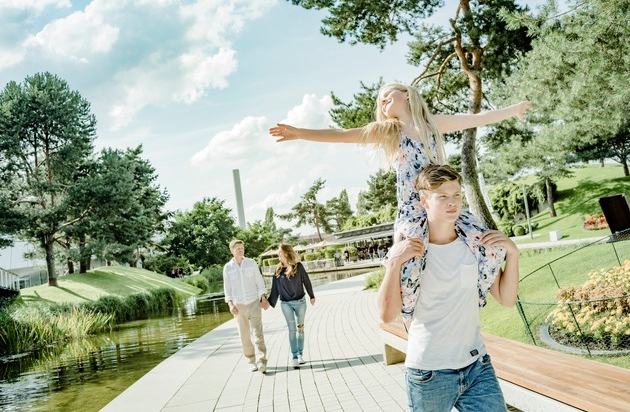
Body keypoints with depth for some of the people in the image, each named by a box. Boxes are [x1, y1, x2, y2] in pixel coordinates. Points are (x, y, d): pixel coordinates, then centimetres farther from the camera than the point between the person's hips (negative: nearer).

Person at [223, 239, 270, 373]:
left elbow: (259, 282, 3)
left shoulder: (251, 263, 0)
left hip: (254, 303, -1)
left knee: (257, 332, -11)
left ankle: (261, 362, -17)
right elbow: (227, 288, 3)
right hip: (239, 306, 1)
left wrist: (264, 298, -6)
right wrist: (230, 304, -10)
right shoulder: (227, 268, 0)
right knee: (244, 335, 5)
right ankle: (252, 361, 19)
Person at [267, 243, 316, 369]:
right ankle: (294, 357, 2)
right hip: (286, 304, 1)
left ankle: (300, 354, 18)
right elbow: (275, 288, 5)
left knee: (300, 328, 8)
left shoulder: (298, 266, -6)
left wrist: (312, 296, 10)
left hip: (300, 302, -1)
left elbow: (306, 281, 4)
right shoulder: (278, 270, 0)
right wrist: (270, 302, 2)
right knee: (292, 329, -1)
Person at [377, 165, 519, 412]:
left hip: (477, 366, 3)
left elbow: (506, 299, 6)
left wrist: (512, 253, -7)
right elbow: (387, 315, -14)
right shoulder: (406, 252, -9)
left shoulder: (475, 245, 2)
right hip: (428, 373, -3)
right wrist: (394, 262, -24)